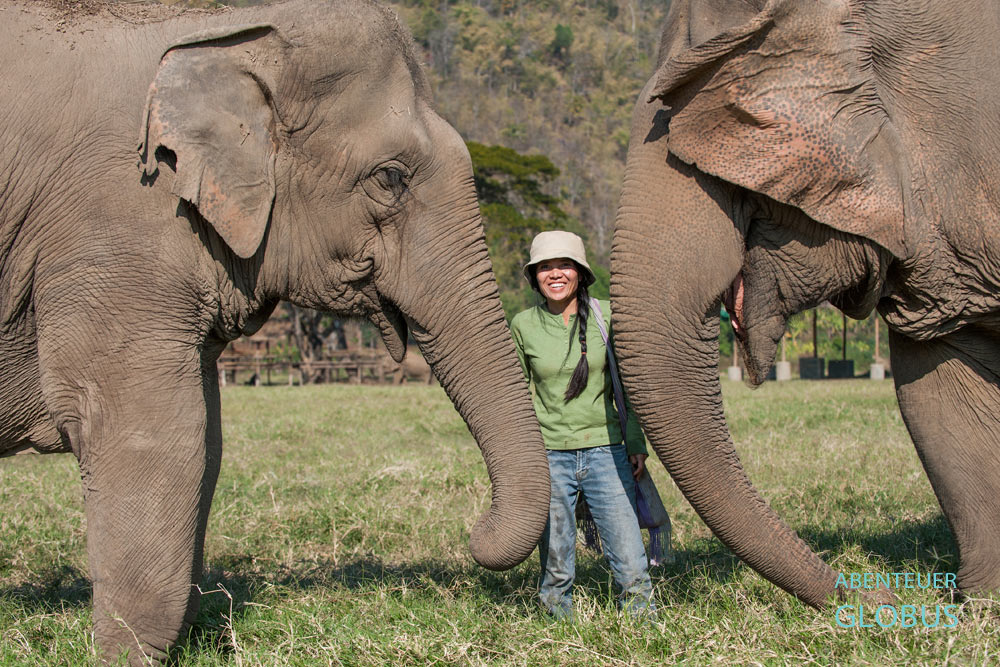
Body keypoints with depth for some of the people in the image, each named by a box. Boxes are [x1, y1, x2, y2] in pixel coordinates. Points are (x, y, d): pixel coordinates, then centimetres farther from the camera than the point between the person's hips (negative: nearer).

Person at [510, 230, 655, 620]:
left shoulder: (605, 316, 2)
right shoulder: (523, 325, 3)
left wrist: (636, 445, 3)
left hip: (604, 450, 0)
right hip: (548, 456, 0)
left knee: (631, 565, -5)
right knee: (556, 567, 1)